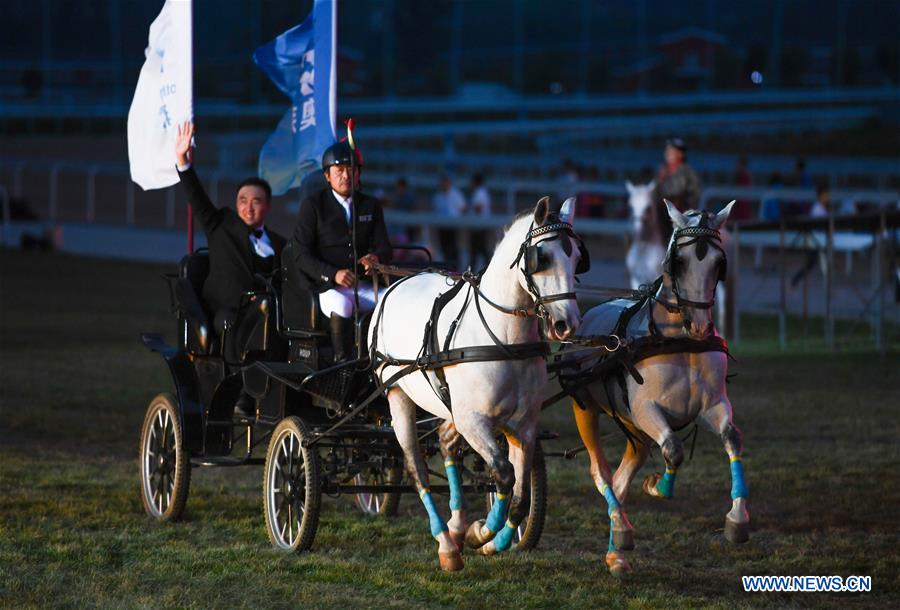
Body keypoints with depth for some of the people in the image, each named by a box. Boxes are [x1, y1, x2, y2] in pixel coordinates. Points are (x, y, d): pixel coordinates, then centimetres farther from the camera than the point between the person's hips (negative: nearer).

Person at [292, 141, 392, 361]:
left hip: (361, 285, 4)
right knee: (341, 305, -37)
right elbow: (301, 254, -3)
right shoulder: (312, 205, 3)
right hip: (325, 286, -4)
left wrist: (375, 258, -15)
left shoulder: (370, 205, 17)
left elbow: (384, 248, 13)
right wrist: (333, 274, -20)